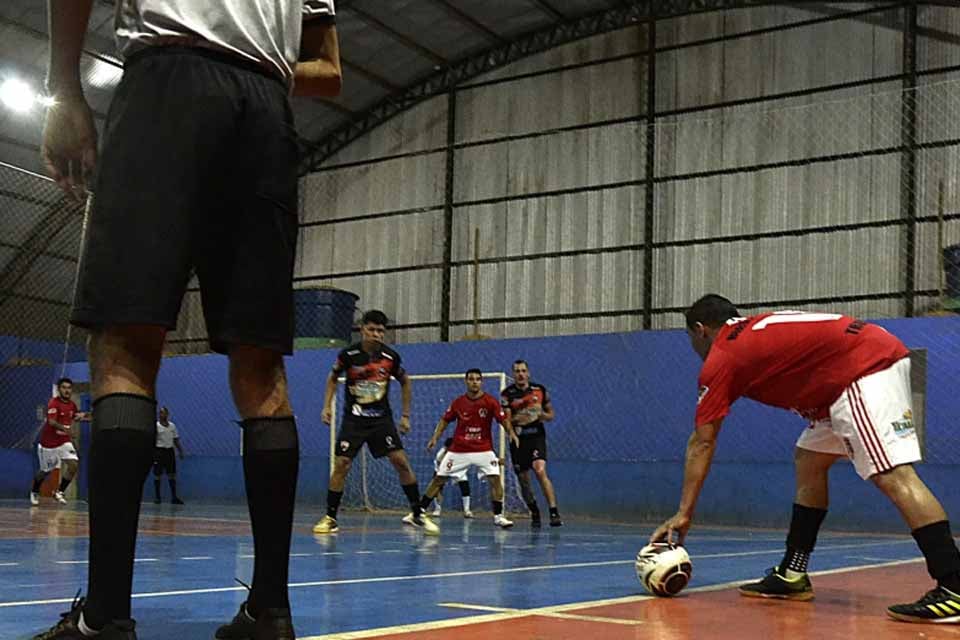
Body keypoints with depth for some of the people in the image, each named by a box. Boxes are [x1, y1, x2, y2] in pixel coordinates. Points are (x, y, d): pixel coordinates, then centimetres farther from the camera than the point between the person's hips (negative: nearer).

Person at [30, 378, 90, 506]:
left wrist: (81, 417, 2)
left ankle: (59, 492, 3)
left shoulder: (72, 404, 0)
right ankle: (34, 492, 38)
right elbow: (51, 422, -36)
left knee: (73, 465, -14)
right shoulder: (54, 403, -20)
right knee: (45, 471, 9)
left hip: (64, 441, 5)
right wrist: (65, 429, -52)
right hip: (49, 443, -5)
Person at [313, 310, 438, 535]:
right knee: (341, 465, -8)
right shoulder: (349, 354, -9)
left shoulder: (391, 357, -6)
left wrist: (405, 415, 9)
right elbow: (333, 378, 11)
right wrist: (327, 406, 3)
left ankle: (416, 514, 2)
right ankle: (330, 518, 5)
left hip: (381, 418, 1)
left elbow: (405, 382, 12)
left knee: (401, 461, -9)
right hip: (353, 419, -1)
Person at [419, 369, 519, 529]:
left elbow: (504, 419, -11)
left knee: (495, 478, -17)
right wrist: (435, 438, -1)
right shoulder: (458, 402, -3)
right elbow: (445, 420, 8)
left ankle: (498, 516, -5)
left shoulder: (490, 402, -8)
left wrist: (511, 432, -30)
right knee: (438, 479, 2)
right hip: (458, 450, 1)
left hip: (483, 449, -1)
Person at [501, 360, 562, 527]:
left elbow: (551, 414, 13)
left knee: (540, 470, -21)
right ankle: (534, 514, 26)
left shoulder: (540, 390, 4)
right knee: (523, 480, 7)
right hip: (517, 439, 1)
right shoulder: (507, 394, 0)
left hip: (536, 436, -1)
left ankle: (554, 513, -21)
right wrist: (518, 418, -25)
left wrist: (544, 416, -9)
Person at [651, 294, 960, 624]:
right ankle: (793, 575, 20)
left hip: (865, 368, -10)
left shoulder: (720, 359, 1)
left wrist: (684, 513, 3)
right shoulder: (756, 329, 24)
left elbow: (701, 443, 0)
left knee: (893, 475, -18)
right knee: (808, 461, 16)